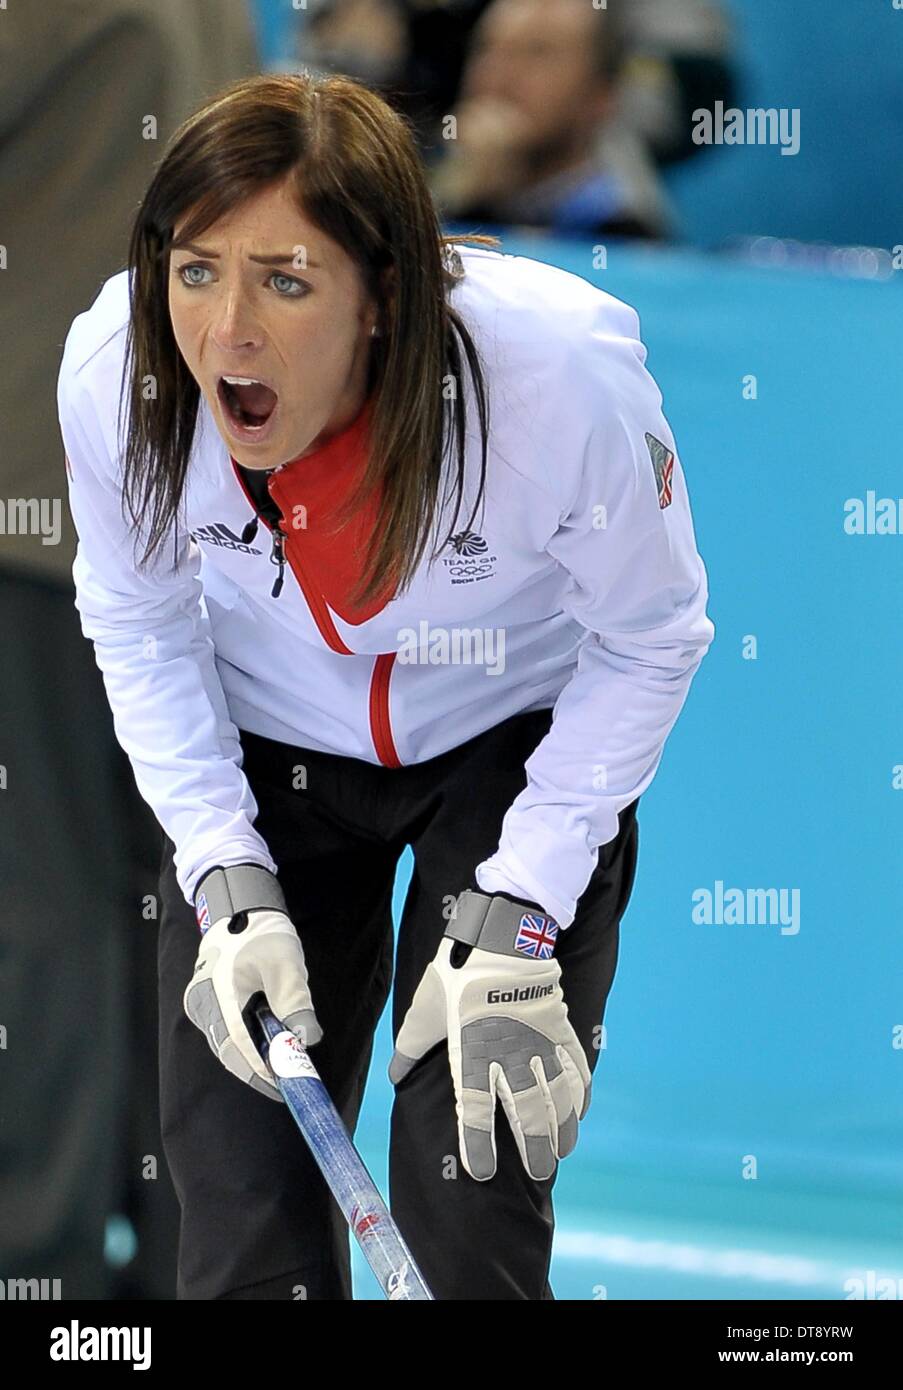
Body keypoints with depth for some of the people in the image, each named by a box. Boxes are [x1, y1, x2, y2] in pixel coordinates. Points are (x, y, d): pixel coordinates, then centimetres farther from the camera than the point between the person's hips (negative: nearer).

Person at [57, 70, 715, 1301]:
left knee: (468, 1199, -11)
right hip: (270, 749, 2)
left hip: (523, 739, -2)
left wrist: (515, 919, -19)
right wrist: (230, 885, -13)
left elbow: (649, 642, -16)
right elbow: (141, 630, -5)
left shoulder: (565, 369, -35)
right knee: (245, 1224, 0)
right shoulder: (114, 374, -27)